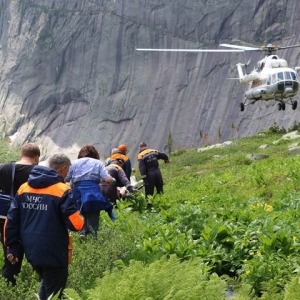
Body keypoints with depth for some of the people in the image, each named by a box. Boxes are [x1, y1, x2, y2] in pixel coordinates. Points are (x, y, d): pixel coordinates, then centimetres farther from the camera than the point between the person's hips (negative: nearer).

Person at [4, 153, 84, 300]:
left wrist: (12, 248, 12)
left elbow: (11, 221, 6)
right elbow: (75, 224, -18)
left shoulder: (24, 188, 6)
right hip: (53, 253, -6)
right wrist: (81, 219, 4)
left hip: (31, 250, 6)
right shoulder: (62, 191, -13)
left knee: (46, 284, 28)